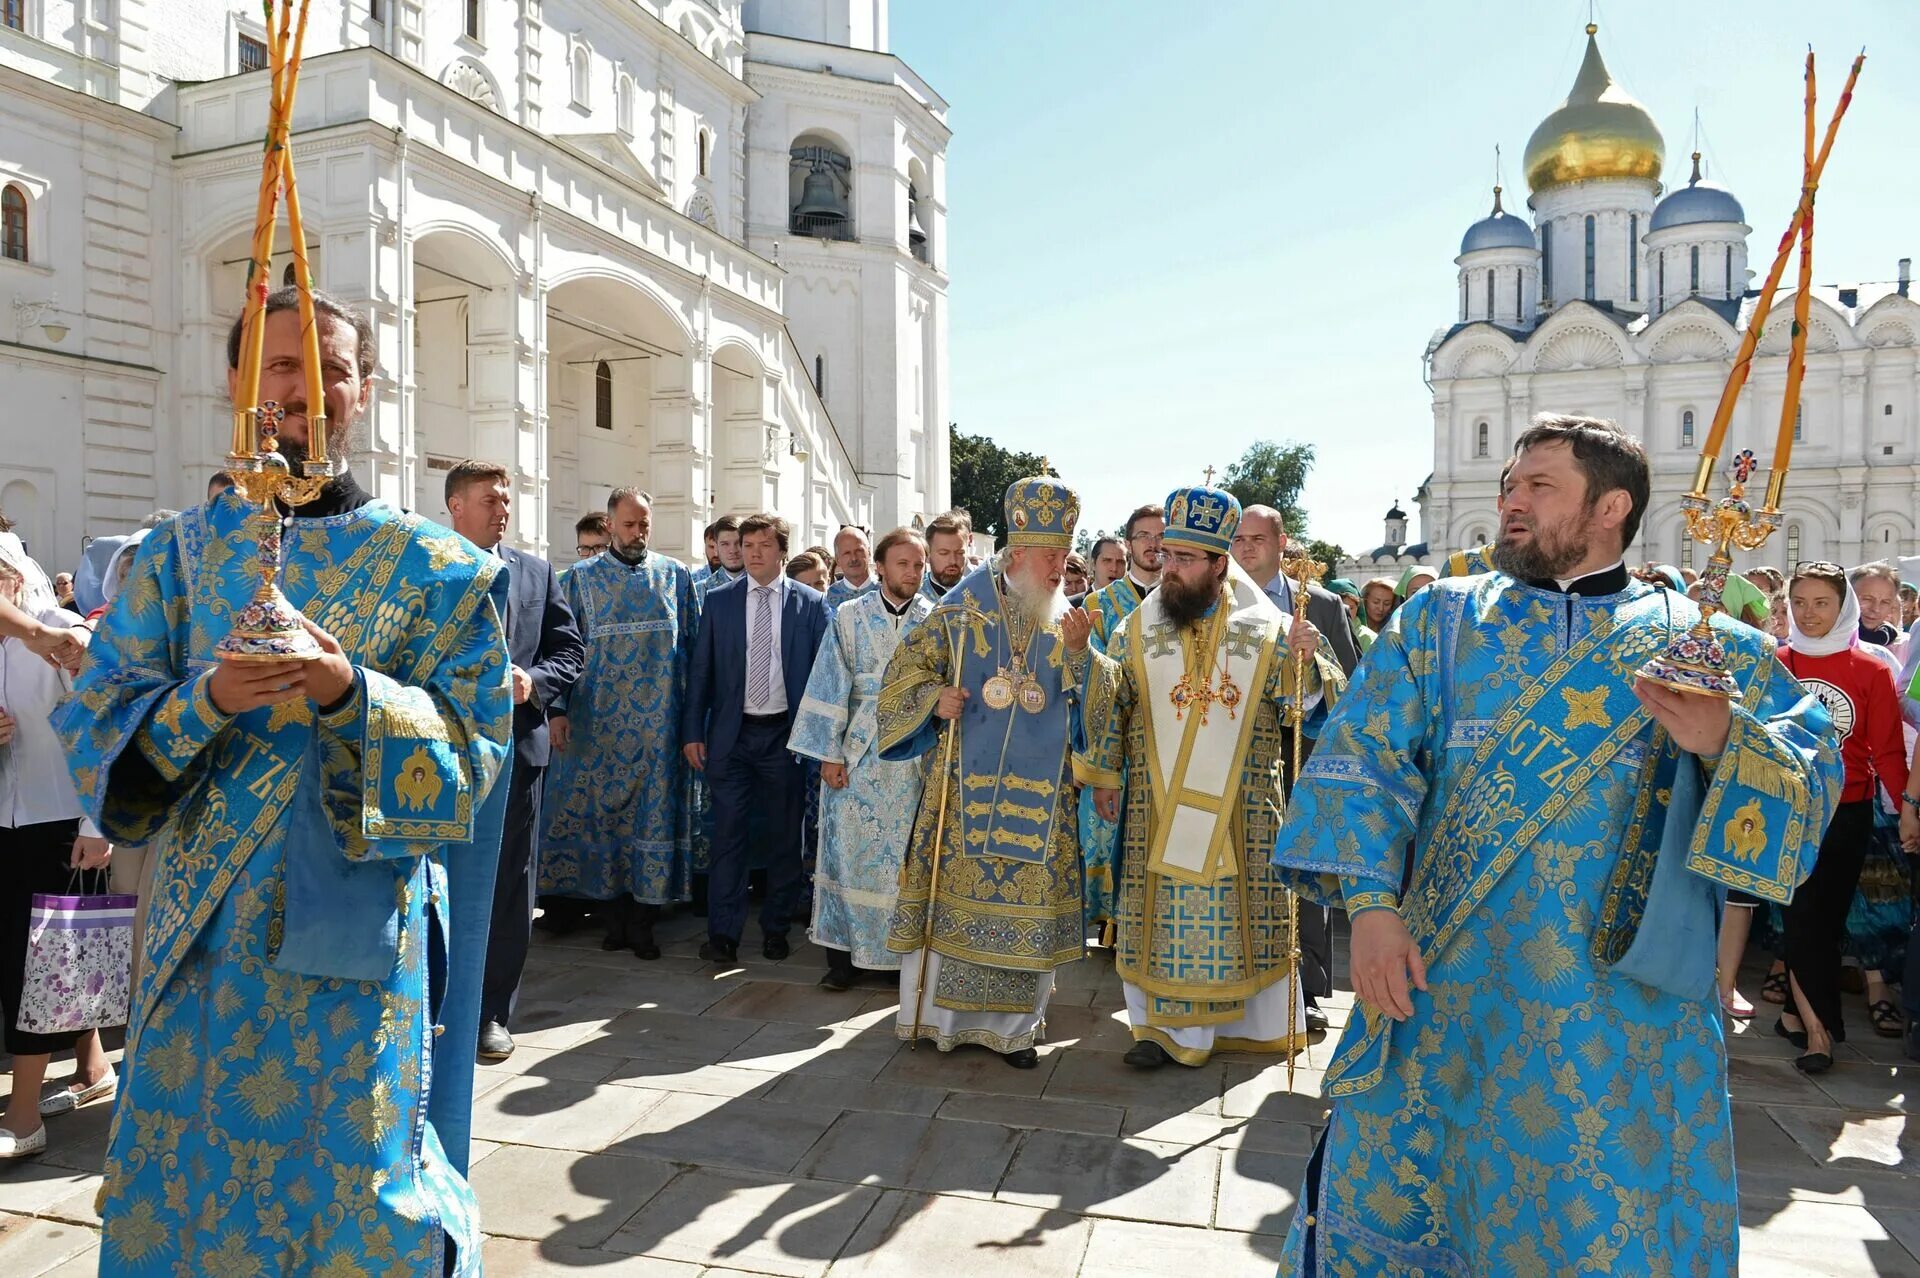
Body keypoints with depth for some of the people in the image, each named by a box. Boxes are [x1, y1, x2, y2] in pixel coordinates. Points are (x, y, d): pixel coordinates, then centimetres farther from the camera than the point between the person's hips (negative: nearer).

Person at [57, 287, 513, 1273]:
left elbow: (473, 742, -5)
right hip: (208, 925, 2)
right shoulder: (178, 555, 7)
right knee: (196, 1165, 12)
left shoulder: (432, 568, 1)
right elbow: (97, 724, 2)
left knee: (353, 1171, 6)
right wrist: (207, 701, -18)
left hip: (361, 927, -2)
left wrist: (351, 694, -22)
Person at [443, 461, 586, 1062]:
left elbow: (570, 649, 8)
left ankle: (495, 1011, 19)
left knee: (510, 882, 7)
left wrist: (534, 681, -10)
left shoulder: (537, 573, 9)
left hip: (515, 743, 2)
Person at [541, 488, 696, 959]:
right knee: (602, 809, 4)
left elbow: (693, 646, 6)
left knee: (653, 811, 1)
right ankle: (617, 913, 17)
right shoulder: (582, 578, 5)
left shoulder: (675, 576, 6)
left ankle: (642, 919, 11)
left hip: (658, 722, 0)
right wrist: (558, 709, -5)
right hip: (598, 721, 0)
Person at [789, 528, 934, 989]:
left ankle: (901, 950, 20)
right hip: (857, 755, 0)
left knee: (905, 855, 6)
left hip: (914, 756, 0)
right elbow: (831, 686, 0)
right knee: (850, 851, 4)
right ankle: (845, 950, 16)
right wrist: (829, 752, -4)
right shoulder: (850, 616, 1)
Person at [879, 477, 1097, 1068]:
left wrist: (1079, 651, -15)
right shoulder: (960, 612, -1)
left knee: (1028, 898, 4)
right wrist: (935, 698, -14)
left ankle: (1012, 1024, 17)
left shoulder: (1066, 624, 7)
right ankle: (941, 1011, 21)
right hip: (964, 786, -2)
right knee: (954, 890, 4)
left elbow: (1090, 705, 1)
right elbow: (906, 671, 5)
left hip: (1038, 794, 2)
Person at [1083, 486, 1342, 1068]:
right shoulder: (1136, 631, 2)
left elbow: (1301, 701, 0)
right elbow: (1107, 706, 7)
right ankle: (1165, 1024, 16)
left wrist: (1306, 659, -19)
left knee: (1243, 907, 8)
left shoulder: (1265, 629, -1)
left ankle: (1258, 1022, 27)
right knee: (1160, 908, 3)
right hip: (1157, 803, 1)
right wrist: (1104, 775, 6)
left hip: (1243, 803, 0)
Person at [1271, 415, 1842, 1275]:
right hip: (1440, 987, 1)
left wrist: (1723, 743, -26)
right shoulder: (1440, 619, 3)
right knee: (1385, 1197, 10)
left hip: (1618, 1009, 0)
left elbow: (1811, 778, -5)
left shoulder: (1704, 647, 2)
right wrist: (1371, 907, -15)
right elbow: (1363, 760, -4)